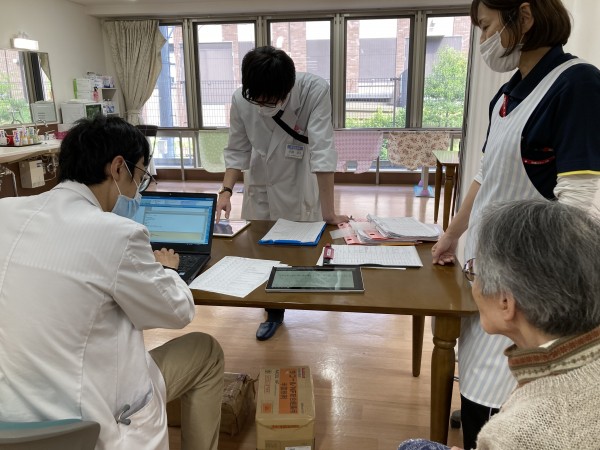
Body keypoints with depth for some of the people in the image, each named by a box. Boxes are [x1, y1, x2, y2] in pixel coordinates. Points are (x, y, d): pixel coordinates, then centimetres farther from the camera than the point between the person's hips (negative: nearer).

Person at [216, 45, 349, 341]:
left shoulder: (315, 90, -26)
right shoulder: (240, 99, -18)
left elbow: (322, 150, -29)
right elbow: (237, 150, -7)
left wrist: (328, 212, -31)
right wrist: (226, 190, -22)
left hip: (298, 188, -2)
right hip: (260, 188, 3)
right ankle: (274, 310, 32)